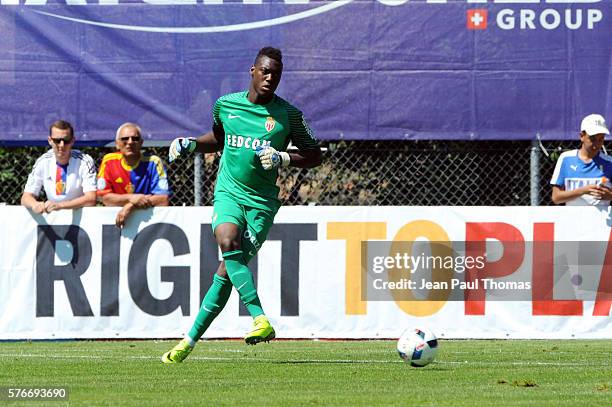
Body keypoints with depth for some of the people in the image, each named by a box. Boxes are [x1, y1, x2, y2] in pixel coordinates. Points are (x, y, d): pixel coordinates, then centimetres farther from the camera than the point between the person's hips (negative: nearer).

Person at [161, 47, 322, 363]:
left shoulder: (288, 114, -1)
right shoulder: (226, 104, 7)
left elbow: (314, 155, 7)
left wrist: (283, 159, -10)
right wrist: (190, 145, 11)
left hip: (262, 201, -1)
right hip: (228, 192, 1)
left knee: (226, 271, -9)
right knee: (228, 242, -29)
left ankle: (190, 340, -2)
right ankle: (261, 320, -35)